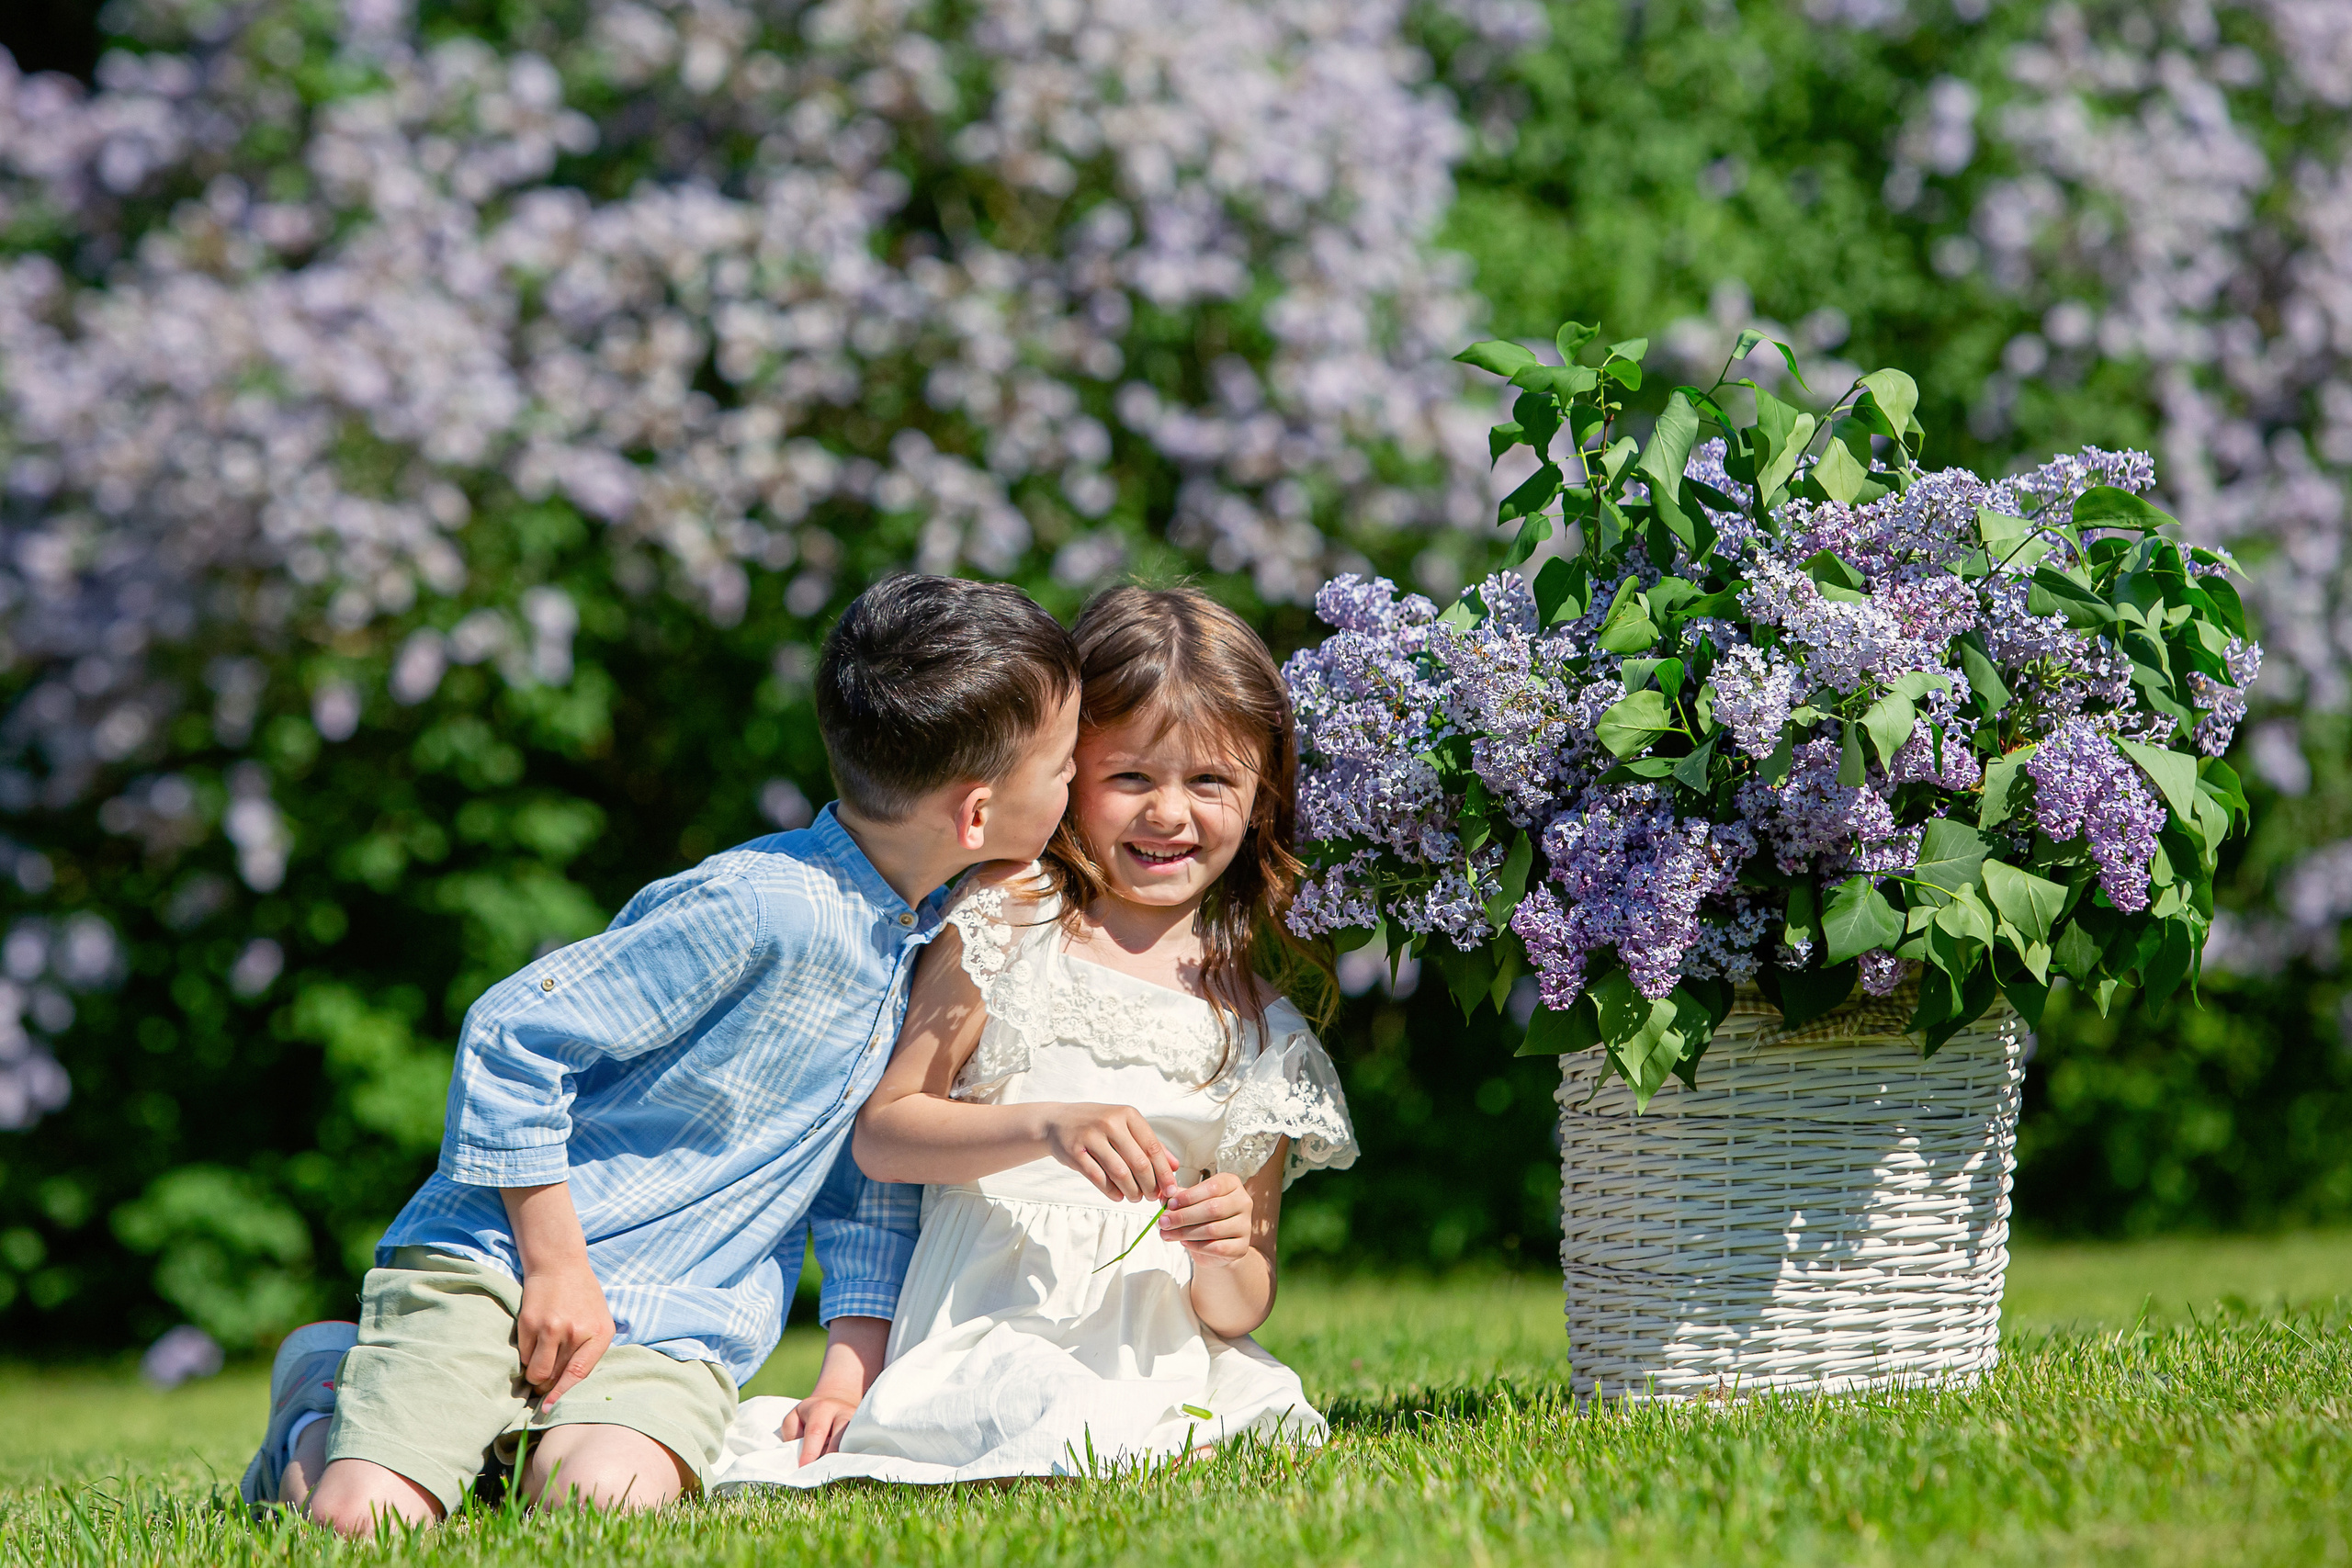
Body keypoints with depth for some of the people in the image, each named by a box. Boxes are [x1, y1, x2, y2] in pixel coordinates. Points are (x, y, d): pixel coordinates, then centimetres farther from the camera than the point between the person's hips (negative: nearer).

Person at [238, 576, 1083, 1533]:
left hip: (679, 1330, 5)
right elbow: (512, 1035, -17)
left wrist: (854, 1367, 6)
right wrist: (556, 1266, -15)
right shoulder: (757, 912, -21)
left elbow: (871, 1183, 17)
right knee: (363, 1520, -19)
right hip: (496, 1263, -5)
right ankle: (323, 1400, 15)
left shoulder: (935, 934, 6)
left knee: (607, 1497, -26)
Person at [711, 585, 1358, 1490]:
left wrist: (1225, 1256, -11)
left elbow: (1237, 1314, 13)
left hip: (1160, 1362, 4)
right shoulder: (1008, 922, 5)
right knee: (1068, 1427, -35)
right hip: (988, 1332, -4)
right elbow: (881, 1134, -1)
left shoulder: (1265, 1028, 13)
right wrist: (1046, 1127, -16)